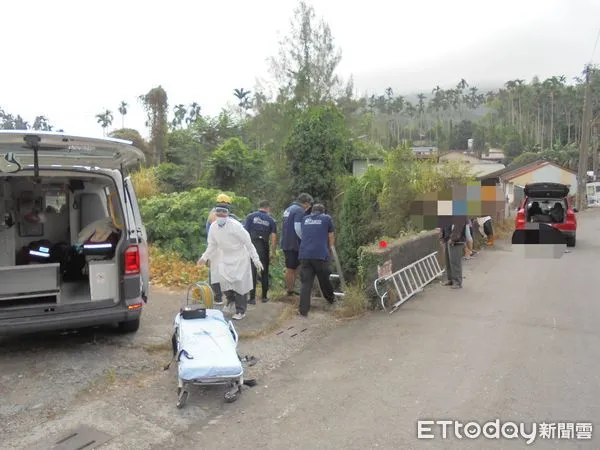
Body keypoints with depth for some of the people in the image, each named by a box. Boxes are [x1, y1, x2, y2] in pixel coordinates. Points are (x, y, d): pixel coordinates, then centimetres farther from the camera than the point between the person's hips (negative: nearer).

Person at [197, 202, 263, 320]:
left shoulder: (236, 226, -26)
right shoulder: (213, 227, -9)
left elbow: (248, 243, -20)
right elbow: (212, 245, 7)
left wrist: (256, 259, -21)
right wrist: (204, 257, -2)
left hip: (240, 258, -4)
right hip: (225, 258, 5)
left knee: (239, 283, -3)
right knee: (223, 281, -4)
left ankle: (241, 311, 12)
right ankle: (231, 299, 28)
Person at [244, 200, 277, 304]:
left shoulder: (251, 216, 4)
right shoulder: (271, 220, 6)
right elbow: (273, 236, -1)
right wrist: (273, 253, 4)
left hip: (252, 247, -1)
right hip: (264, 248, 1)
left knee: (252, 272, 3)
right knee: (264, 273, 14)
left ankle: (252, 298, 2)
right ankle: (264, 297, 21)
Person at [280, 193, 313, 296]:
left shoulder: (289, 209, 17)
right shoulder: (300, 210, -13)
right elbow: (297, 228, -22)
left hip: (286, 243, 9)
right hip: (293, 245, -9)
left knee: (291, 268, 15)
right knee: (291, 269, -1)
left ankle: (290, 289, 20)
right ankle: (290, 291, 7)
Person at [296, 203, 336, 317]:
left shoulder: (304, 219, 20)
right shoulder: (326, 218, 10)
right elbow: (331, 237, 16)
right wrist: (330, 248, 35)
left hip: (304, 255, 2)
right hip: (320, 254, -2)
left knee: (305, 283, 2)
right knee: (324, 279, 16)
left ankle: (303, 310, -5)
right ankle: (331, 299, 39)